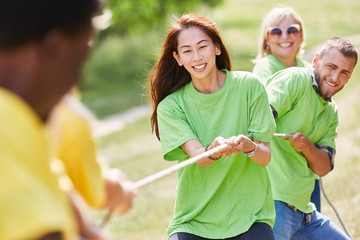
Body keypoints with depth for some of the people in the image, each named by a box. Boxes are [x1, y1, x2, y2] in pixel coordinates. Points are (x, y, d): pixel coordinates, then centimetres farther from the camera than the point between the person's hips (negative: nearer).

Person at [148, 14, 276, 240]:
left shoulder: (248, 86, -2)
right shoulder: (171, 106, -1)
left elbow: (266, 157, -3)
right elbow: (198, 157, -14)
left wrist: (248, 145, -25)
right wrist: (214, 150, -36)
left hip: (249, 215, 0)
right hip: (194, 220, 0)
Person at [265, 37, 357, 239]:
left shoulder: (332, 111, 18)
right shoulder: (294, 79, -6)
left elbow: (324, 168, 10)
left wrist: (307, 146, -12)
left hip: (302, 208, 8)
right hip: (274, 202, -8)